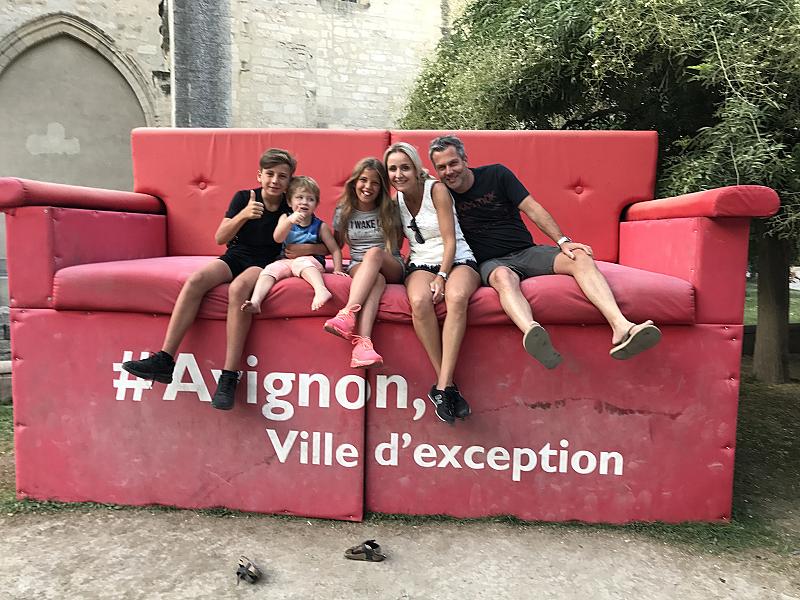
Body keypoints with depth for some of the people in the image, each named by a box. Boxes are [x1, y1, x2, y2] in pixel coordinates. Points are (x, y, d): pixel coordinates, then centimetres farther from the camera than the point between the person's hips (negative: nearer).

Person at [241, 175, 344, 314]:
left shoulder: (320, 226, 5)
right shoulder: (285, 218, 9)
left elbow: (335, 250, 7)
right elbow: (278, 239, -9)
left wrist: (337, 269, -7)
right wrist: (290, 221, -25)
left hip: (312, 262, -3)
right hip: (286, 260, 3)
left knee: (301, 262, -36)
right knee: (270, 269, -24)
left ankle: (321, 291, -57)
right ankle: (255, 302, -39)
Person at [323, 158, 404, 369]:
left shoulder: (390, 211, 4)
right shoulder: (343, 212, 8)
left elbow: (398, 244, 11)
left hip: (392, 269, 0)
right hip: (358, 268, 0)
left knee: (374, 252, -37)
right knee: (377, 280, -38)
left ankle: (347, 314, -52)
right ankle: (363, 342, -59)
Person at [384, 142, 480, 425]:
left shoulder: (436, 190, -4)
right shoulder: (395, 200, 9)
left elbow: (450, 240, -9)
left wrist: (442, 276, -20)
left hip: (457, 261, -2)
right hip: (421, 264, 3)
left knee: (456, 296, -38)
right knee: (419, 301, -35)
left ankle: (442, 386, -38)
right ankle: (448, 384, -27)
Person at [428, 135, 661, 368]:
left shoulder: (496, 174, 3)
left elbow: (532, 208, 0)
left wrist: (563, 241, -9)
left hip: (527, 251, 3)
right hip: (492, 262, -3)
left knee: (581, 258, -21)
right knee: (503, 276, -39)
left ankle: (621, 328, -38)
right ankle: (531, 333, -69)